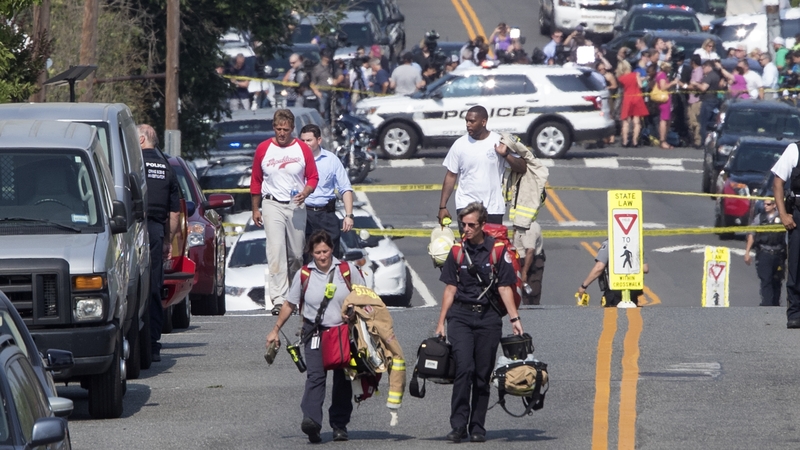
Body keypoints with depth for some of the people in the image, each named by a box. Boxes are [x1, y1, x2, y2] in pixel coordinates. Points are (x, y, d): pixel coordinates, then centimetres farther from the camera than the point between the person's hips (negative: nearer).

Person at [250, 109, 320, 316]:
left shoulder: (303, 149, 3)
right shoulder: (263, 149, 3)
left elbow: (313, 177, 7)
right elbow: (256, 181, 10)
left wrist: (305, 192, -14)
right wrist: (255, 209, 10)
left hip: (296, 206, 1)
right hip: (272, 205, -1)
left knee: (296, 254, 6)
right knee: (276, 250, -14)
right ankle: (278, 299, -20)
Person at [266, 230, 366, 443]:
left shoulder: (347, 271, 1)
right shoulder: (304, 275, 2)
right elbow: (290, 304, 12)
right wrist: (275, 330, 13)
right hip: (315, 333, -1)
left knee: (342, 380, 5)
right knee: (315, 376, -18)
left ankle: (339, 424, 13)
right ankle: (311, 420, -33)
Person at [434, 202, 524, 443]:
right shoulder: (457, 251, 6)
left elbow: (505, 287, 2)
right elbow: (450, 288, 10)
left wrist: (514, 319, -6)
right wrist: (441, 322, 8)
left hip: (488, 317, 0)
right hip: (461, 315, 0)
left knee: (483, 375, 3)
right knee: (464, 368, -15)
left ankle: (477, 427, 11)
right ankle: (459, 425, -13)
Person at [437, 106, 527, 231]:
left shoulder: (499, 142, -3)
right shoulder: (460, 144, 0)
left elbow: (522, 168, -3)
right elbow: (451, 176, 5)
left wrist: (506, 154, -21)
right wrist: (443, 206, 2)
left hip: (493, 208, 0)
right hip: (466, 206, 0)